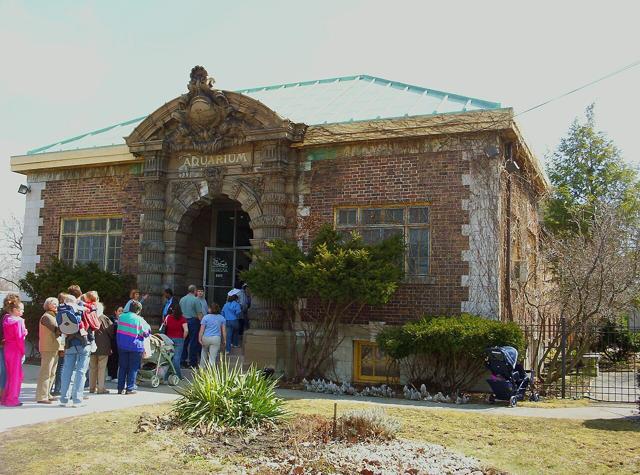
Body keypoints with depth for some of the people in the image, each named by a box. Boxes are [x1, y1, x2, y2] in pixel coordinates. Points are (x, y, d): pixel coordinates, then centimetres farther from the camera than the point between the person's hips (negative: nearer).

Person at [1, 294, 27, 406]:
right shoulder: (18, 321, -15)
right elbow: (19, 337, -16)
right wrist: (23, 352, -10)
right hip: (16, 350, -8)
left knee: (9, 374, 17)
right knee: (16, 375, 2)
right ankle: (12, 399, 6)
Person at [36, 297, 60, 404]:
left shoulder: (53, 316, 21)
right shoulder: (46, 317, -11)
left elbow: (57, 332, 14)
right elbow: (57, 330, -22)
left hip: (54, 348, 10)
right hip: (48, 349, -10)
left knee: (51, 374, 14)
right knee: (45, 373, -9)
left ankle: (46, 394, 22)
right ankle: (41, 397, -6)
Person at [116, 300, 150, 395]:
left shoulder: (121, 317, 1)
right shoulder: (139, 320, -13)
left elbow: (118, 329, 14)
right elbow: (146, 333, -7)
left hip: (122, 346, 4)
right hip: (135, 347, -4)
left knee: (122, 367, 12)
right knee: (133, 368, 5)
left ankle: (121, 388, 15)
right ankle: (130, 388, 6)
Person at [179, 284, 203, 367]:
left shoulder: (182, 299, 10)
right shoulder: (196, 300, -10)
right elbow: (199, 314, -12)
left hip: (184, 321, 6)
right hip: (193, 321, -6)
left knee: (184, 341, 12)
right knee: (193, 342, -1)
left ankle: (183, 359, 15)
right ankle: (192, 362, 1)